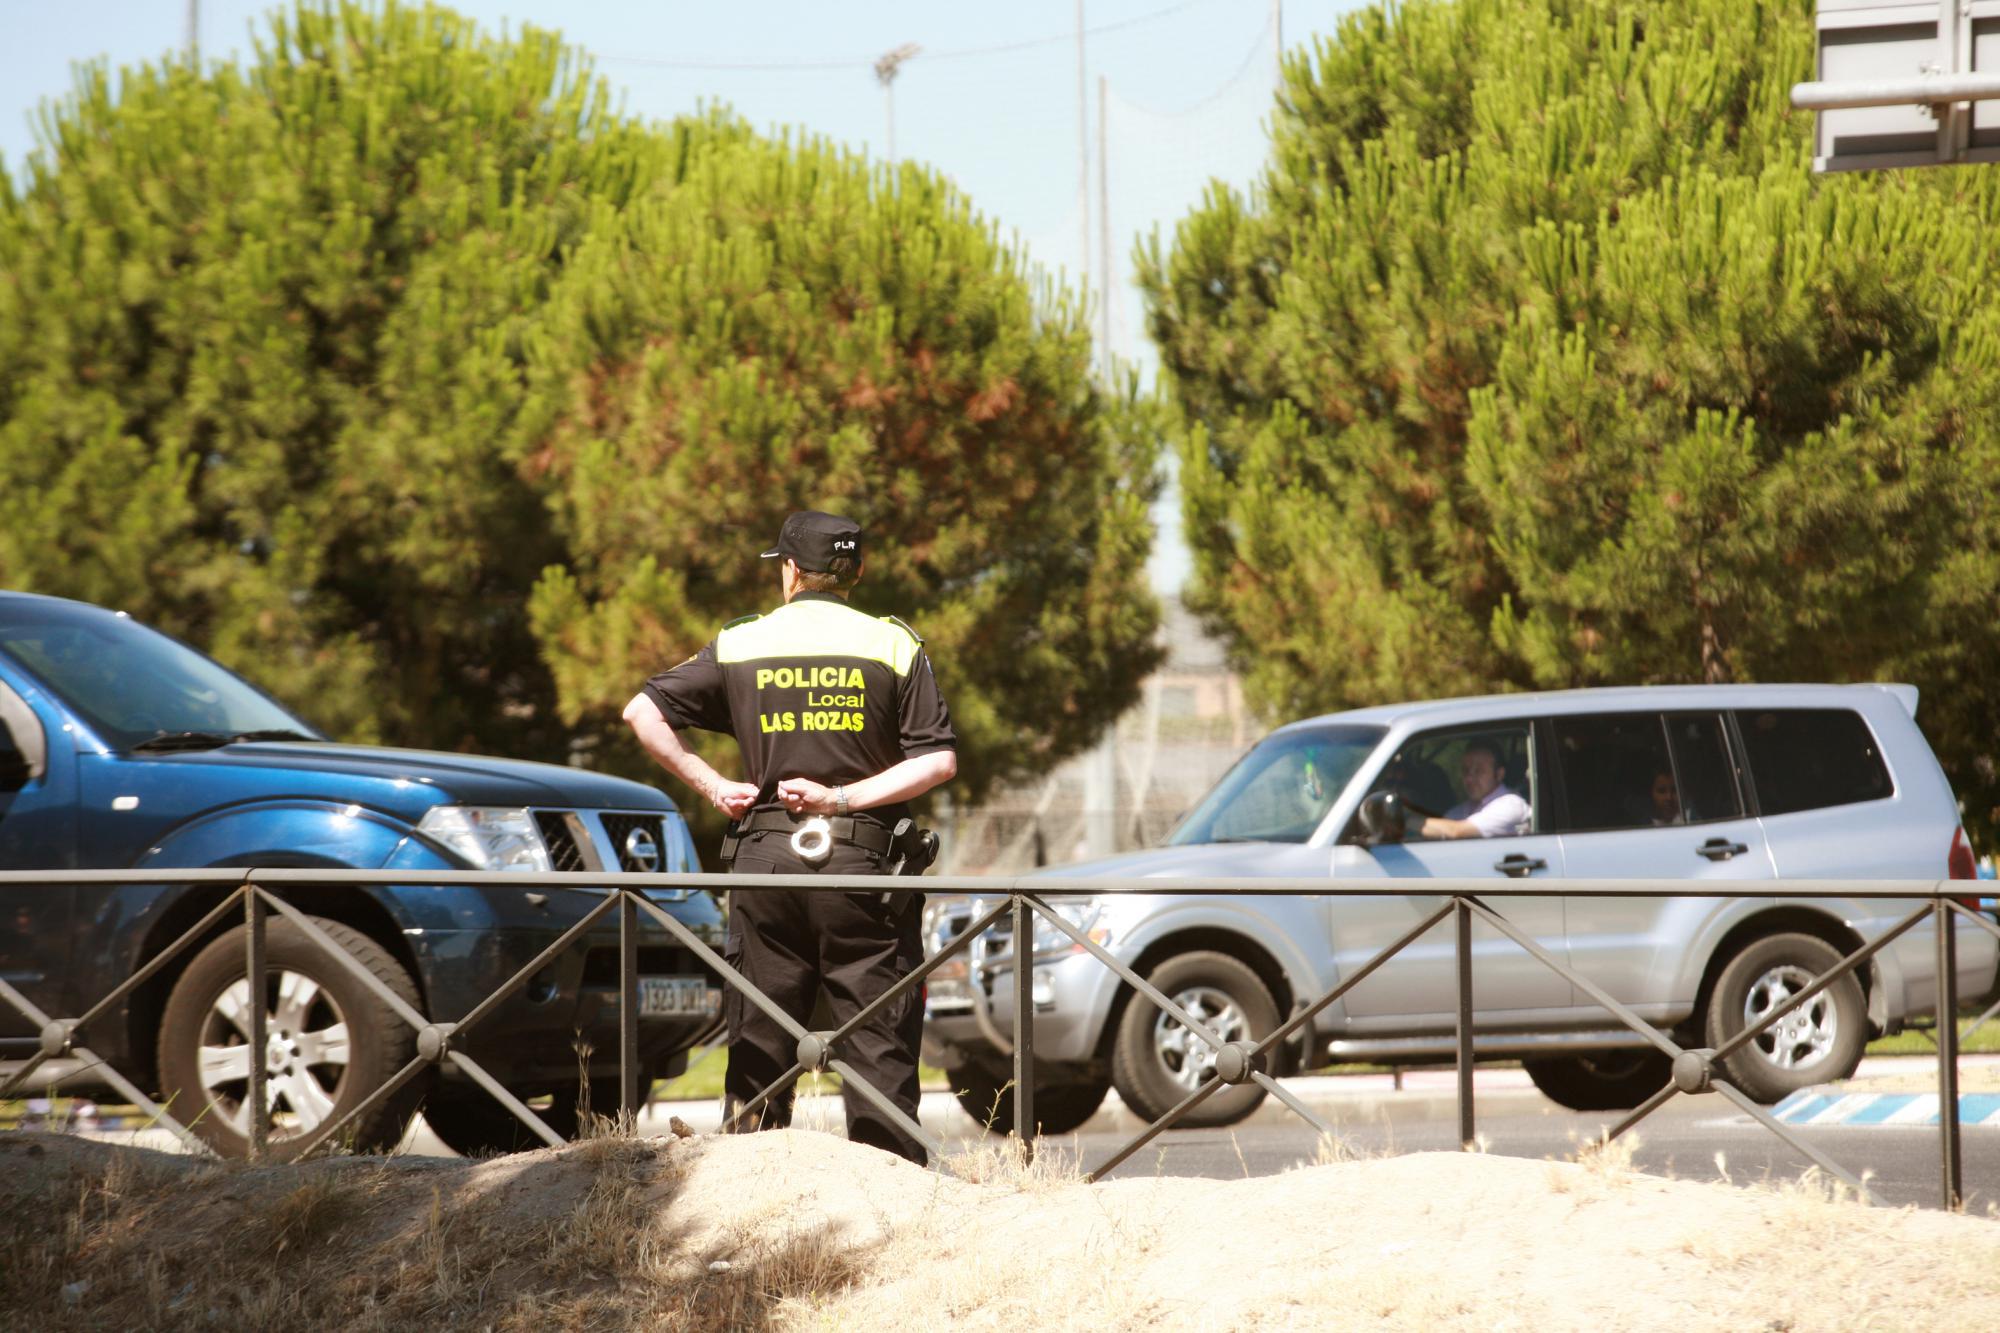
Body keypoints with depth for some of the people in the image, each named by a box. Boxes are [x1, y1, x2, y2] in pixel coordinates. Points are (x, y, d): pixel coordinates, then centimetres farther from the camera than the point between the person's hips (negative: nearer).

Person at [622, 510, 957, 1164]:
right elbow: (939, 760, -6)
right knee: (879, 1047, 0)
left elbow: (642, 712, 4)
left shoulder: (742, 644, 7)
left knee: (759, 1043, 8)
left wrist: (711, 785, 4)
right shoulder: (892, 645, 2)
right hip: (863, 862, -1)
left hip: (767, 859, 2)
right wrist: (846, 798, -6)